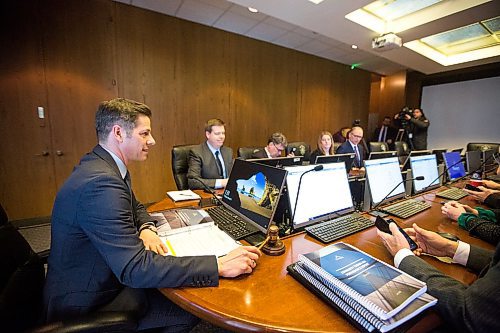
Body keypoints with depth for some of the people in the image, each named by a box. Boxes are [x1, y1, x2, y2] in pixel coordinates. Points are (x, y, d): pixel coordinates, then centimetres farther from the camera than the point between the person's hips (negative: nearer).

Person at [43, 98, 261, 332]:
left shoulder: (103, 164, 1)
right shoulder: (100, 182, -32)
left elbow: (135, 207, 13)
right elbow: (134, 267, -36)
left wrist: (146, 229, -9)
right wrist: (219, 265, -35)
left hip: (107, 276, 8)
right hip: (86, 303, -8)